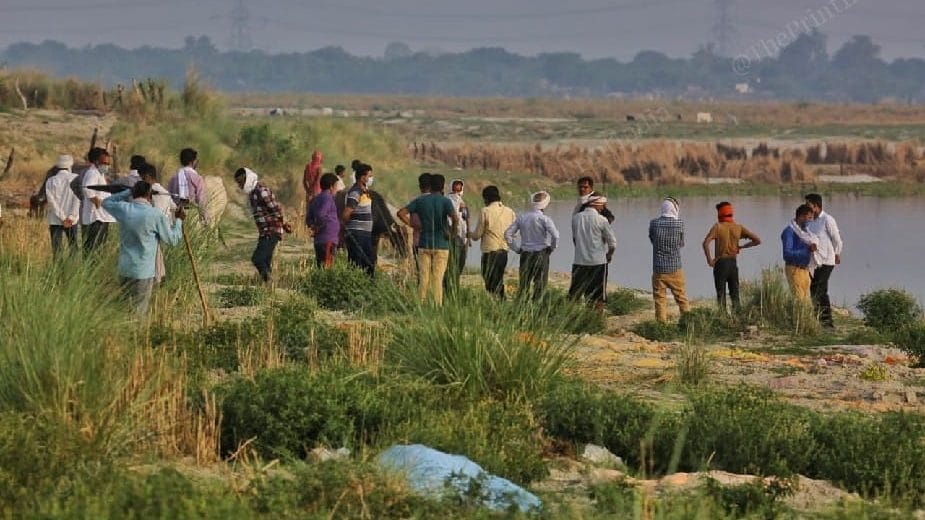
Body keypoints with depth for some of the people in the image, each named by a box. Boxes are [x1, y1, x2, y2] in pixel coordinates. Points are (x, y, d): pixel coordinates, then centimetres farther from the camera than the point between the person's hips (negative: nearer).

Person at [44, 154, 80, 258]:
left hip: (55, 220, 0)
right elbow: (77, 198, -7)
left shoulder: (51, 181, -1)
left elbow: (51, 201, -6)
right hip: (71, 219, 0)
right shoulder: (75, 178, -2)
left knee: (56, 248, 1)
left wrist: (63, 217, -6)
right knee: (73, 246, 11)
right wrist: (71, 217, -8)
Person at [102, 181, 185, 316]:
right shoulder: (155, 214, -13)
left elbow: (106, 202, 21)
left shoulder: (123, 209, -2)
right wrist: (179, 220, 13)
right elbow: (172, 239, -2)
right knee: (139, 312, 0)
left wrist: (128, 192, 17)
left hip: (124, 269, 5)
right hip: (143, 272, -5)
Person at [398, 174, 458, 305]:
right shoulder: (445, 202, -6)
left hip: (424, 245, 2)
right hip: (441, 245, -2)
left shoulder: (420, 200, 4)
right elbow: (455, 218, -23)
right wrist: (453, 233, -8)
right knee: (438, 279, -1)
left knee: (424, 278, 6)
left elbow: (401, 213, -2)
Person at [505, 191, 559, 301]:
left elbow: (508, 234, 3)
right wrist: (552, 248, -4)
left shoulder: (522, 217, 3)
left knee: (524, 284, 8)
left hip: (525, 255, 4)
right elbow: (555, 235, -22)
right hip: (541, 254, -4)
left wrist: (516, 249, 9)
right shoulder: (544, 219, -11)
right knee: (539, 284, 6)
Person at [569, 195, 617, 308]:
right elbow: (612, 242, -6)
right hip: (598, 262, -3)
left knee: (573, 295, 10)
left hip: (579, 261, 3)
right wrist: (609, 254, 13)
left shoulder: (576, 218, 2)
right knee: (598, 297, 6)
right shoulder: (601, 220, -9)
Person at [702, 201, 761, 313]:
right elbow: (757, 240, 3)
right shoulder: (739, 227, 3)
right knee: (734, 293, 12)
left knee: (721, 293, 2)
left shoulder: (718, 227, -8)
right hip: (733, 262, 4)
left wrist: (709, 260, -11)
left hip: (721, 263, -3)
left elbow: (706, 243, -21)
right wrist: (741, 246, 10)